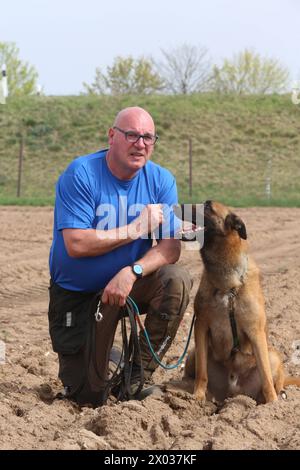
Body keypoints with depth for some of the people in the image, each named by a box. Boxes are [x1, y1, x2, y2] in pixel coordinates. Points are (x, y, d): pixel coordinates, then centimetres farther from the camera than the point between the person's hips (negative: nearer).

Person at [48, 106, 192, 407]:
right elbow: (76, 245, -26)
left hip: (130, 283, 3)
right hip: (77, 293, -3)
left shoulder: (161, 180, -7)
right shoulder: (80, 174, -18)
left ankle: (139, 374, -13)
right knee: (88, 397, -5)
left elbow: (171, 247, -14)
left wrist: (132, 272, -32)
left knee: (176, 281, -29)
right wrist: (136, 229, -22)